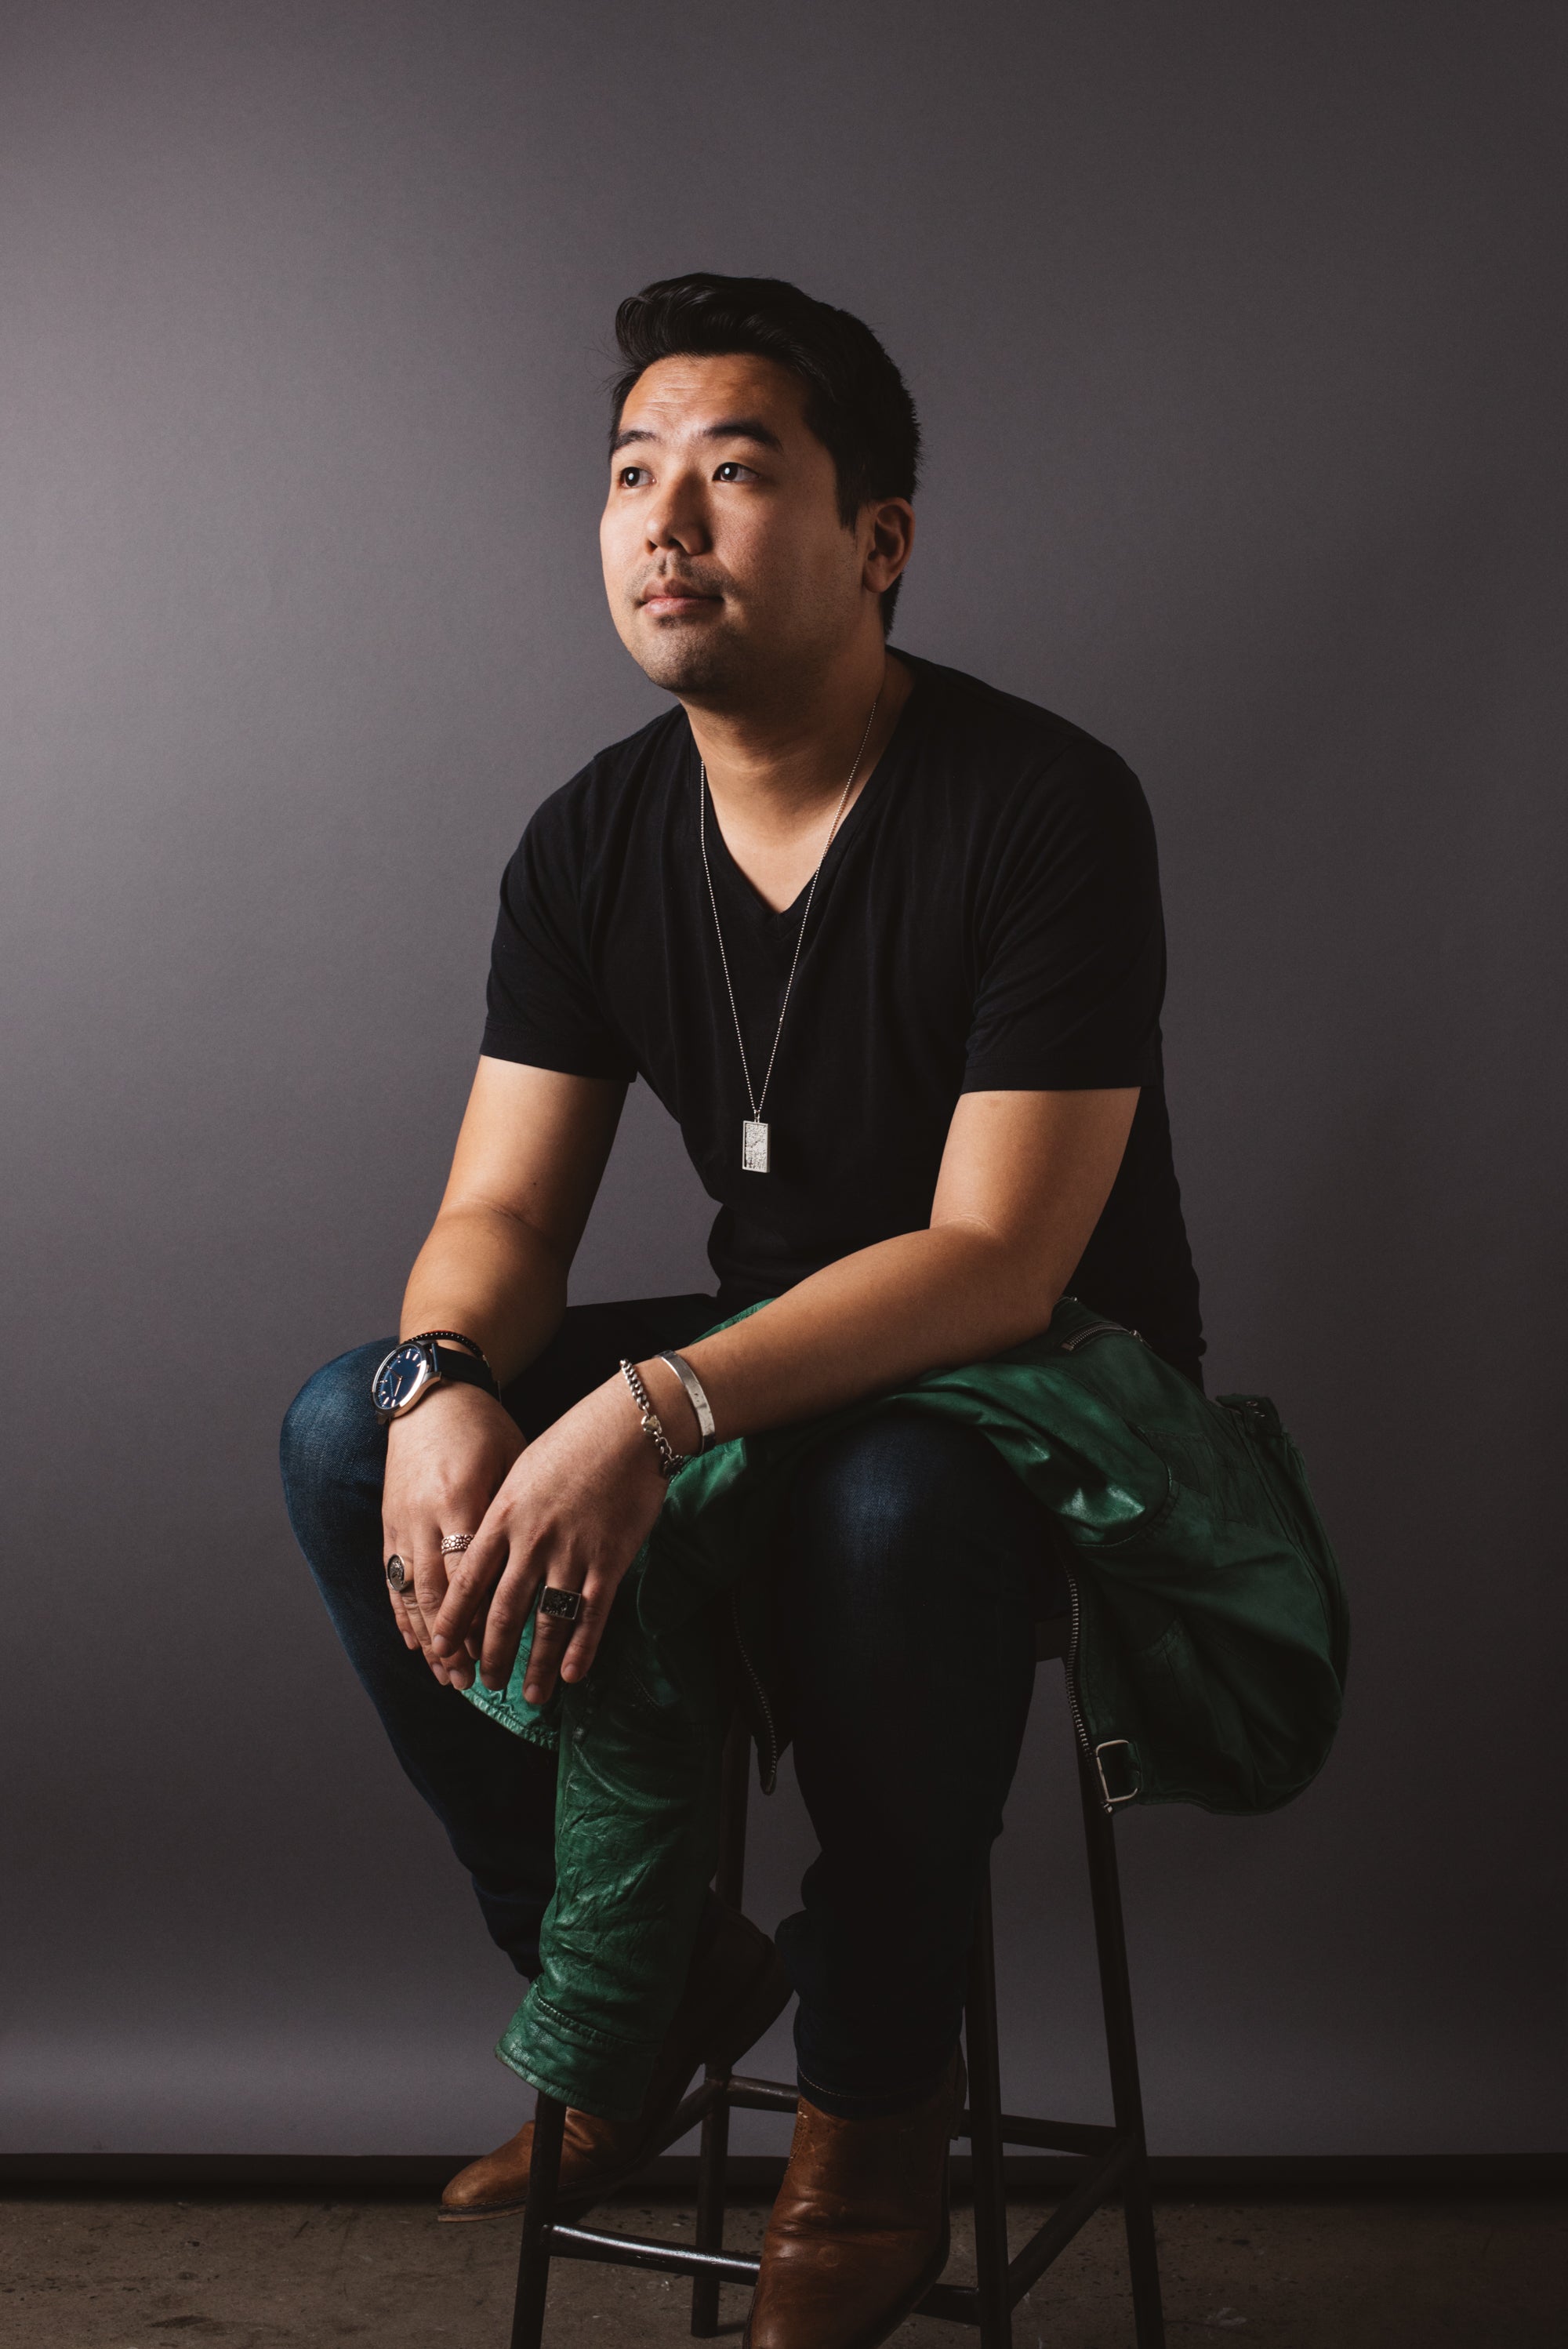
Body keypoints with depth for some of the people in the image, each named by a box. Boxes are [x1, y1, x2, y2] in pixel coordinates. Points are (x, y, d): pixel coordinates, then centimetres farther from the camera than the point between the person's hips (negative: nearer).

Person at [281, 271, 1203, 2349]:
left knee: (892, 1512, -39)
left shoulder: (1043, 811, -19)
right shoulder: (594, 839, 0)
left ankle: (874, 2109, -11)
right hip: (778, 1365, 6)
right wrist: (444, 1388, -27)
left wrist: (658, 1411, -39)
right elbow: (504, 1209, -3)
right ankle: (648, 1972, 3)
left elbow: (997, 1259, -25)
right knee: (346, 1434, -11)